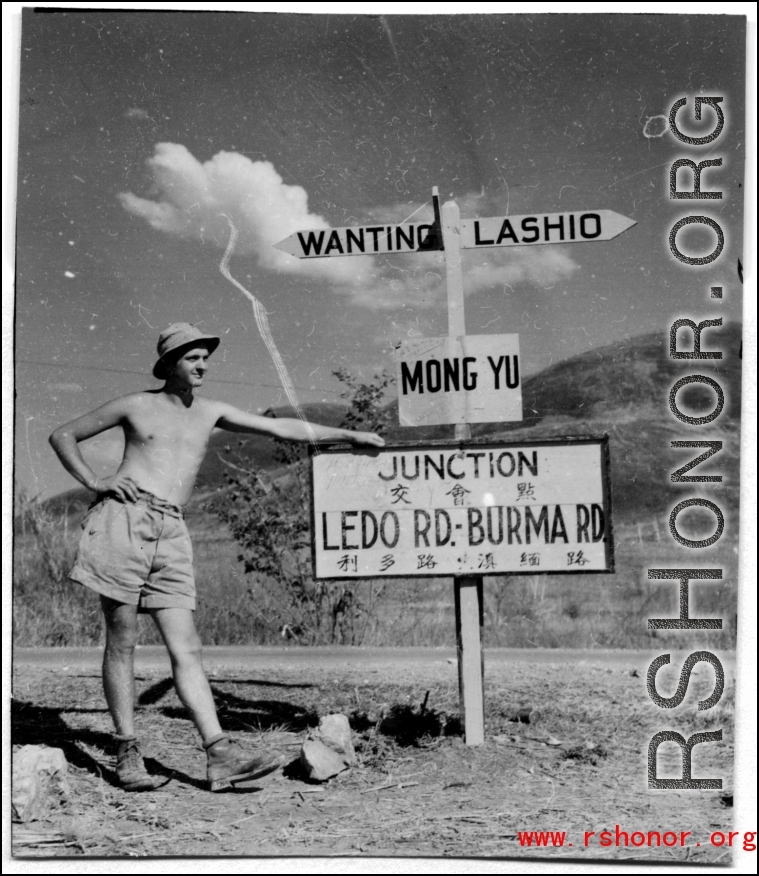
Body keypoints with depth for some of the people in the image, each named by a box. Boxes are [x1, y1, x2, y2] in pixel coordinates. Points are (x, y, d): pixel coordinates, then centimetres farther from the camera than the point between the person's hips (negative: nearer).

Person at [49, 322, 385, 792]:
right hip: (124, 519, -4)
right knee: (122, 642, -2)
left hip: (171, 533, 4)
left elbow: (282, 427, 18)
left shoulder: (211, 413, 19)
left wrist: (350, 435, 17)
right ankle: (128, 755, 3)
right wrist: (94, 481, 1)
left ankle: (221, 754, -11)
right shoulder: (136, 406, 8)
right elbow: (62, 436, 15)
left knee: (186, 648, -3)